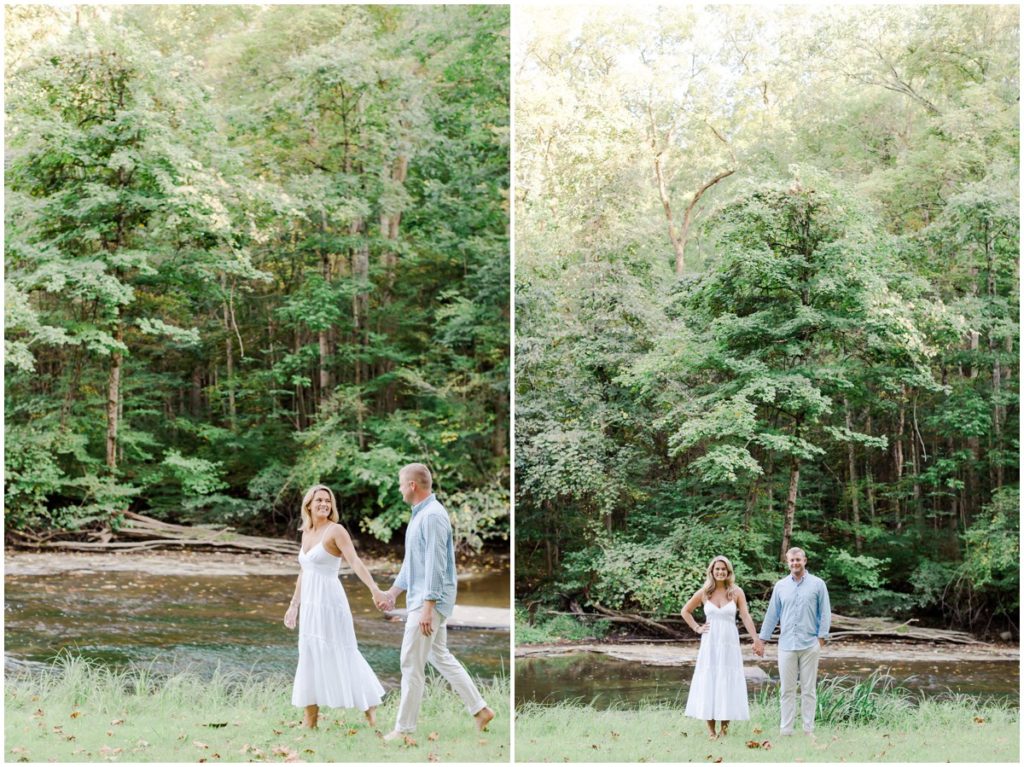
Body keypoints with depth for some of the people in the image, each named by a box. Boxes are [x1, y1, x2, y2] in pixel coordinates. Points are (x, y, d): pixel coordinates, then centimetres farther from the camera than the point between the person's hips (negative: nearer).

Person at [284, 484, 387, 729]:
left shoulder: (335, 530, -9)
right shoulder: (306, 533, 12)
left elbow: (355, 562, -21)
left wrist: (374, 589, -33)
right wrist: (294, 605, 23)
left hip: (329, 601, -7)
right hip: (310, 603, 7)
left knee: (339, 654, -3)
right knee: (311, 656, 8)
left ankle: (369, 706, 8)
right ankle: (310, 718, 13)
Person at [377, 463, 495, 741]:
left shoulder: (432, 515, -18)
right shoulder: (420, 515, 14)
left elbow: (436, 564, -23)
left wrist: (427, 608, -24)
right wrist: (393, 592, 23)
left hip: (430, 600, -10)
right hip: (421, 598, 10)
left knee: (411, 663, -4)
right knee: (440, 656, 16)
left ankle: (404, 728, 4)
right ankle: (480, 709, 20)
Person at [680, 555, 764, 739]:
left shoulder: (736, 592, 0)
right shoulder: (704, 593, 3)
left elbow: (746, 616, -6)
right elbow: (685, 611, 15)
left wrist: (756, 639, -15)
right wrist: (697, 628, 4)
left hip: (730, 643, -1)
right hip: (710, 643, 1)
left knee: (728, 682, 1)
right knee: (708, 682, 0)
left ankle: (724, 727, 10)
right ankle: (711, 729, 5)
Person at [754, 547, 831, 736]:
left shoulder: (818, 584, 2)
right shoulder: (780, 586, 9)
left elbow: (825, 613, 2)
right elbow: (772, 614, 12)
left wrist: (821, 638, -5)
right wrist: (762, 640, 11)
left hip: (810, 645, -2)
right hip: (786, 645, 2)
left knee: (809, 689, 3)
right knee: (786, 690, 3)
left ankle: (809, 729, 9)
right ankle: (786, 730, 7)